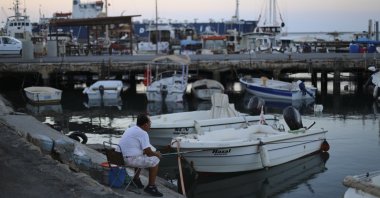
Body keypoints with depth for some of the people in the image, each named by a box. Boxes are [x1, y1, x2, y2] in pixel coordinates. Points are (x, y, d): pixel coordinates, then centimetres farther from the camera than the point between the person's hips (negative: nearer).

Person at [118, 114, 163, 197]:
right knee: (155, 160, 3)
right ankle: (151, 186, 6)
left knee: (141, 157, 33)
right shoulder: (143, 133, -13)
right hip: (131, 159, -9)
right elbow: (149, 153, -15)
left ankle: (136, 178, 33)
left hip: (121, 158, 9)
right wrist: (156, 154, 7)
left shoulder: (130, 129, 15)